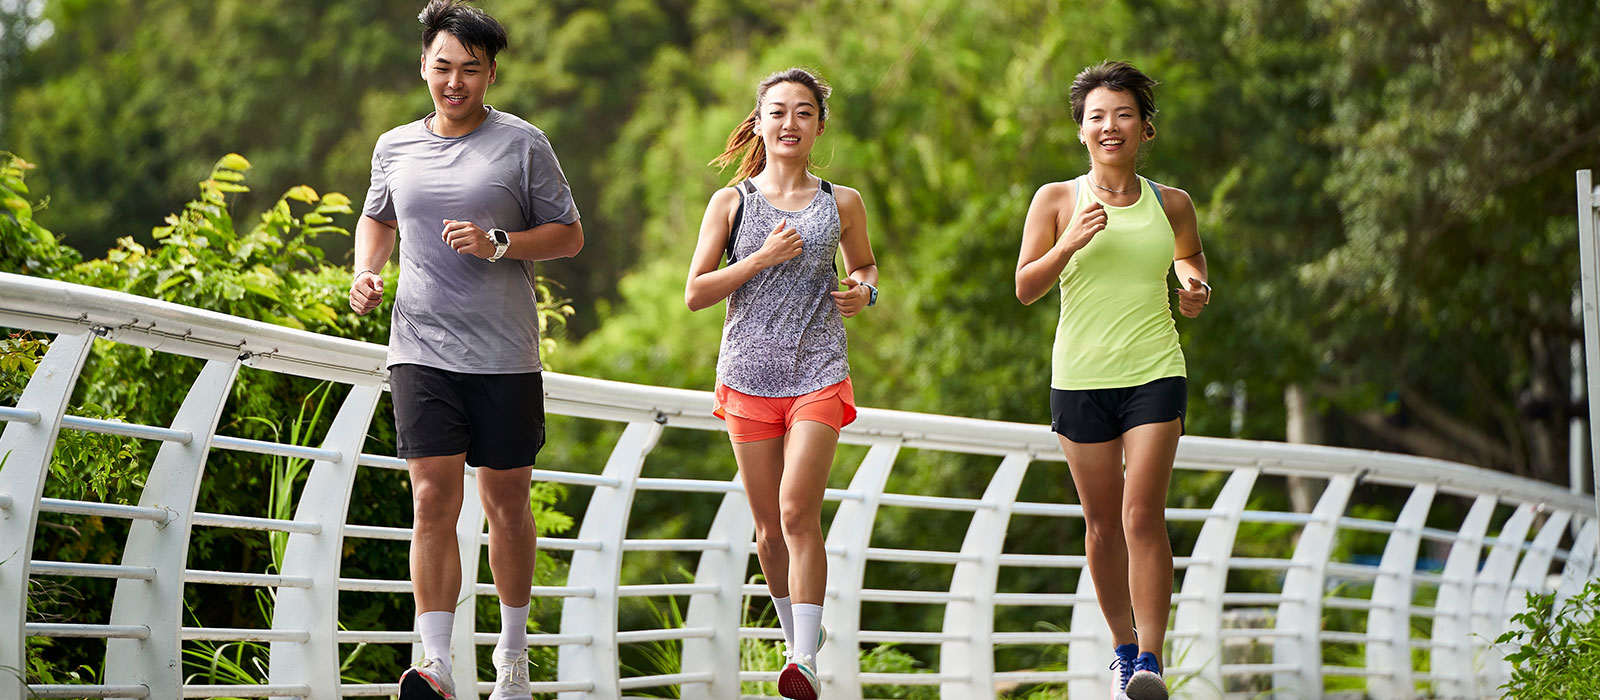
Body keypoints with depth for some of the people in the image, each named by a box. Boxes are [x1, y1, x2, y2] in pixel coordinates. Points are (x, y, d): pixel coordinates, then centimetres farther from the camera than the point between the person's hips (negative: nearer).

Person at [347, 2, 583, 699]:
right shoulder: (395, 147, 9)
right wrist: (364, 271, 9)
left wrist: (499, 244, -13)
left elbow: (569, 235, 3)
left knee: (506, 502, 8)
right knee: (433, 499, -10)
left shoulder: (522, 144, 0)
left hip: (505, 354, -1)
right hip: (421, 348, 1)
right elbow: (377, 218, 28)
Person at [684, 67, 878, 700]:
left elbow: (864, 265, 24)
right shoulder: (731, 202, 5)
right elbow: (695, 293, 1)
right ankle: (797, 633, 27)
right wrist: (763, 258, -11)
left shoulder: (841, 203, 6)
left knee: (798, 511, -17)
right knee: (769, 526, 7)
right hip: (748, 374, 2)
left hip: (818, 374, -2)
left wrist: (863, 291, 0)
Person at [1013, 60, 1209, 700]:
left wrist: (1195, 285, 2)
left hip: (1155, 375, -1)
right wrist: (1069, 243, -17)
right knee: (1102, 523, 7)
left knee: (1143, 516, -13)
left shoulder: (1171, 205, 5)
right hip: (1081, 377, 1)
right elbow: (1025, 288, -1)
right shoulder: (1057, 201, 1)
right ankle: (1124, 647, 23)